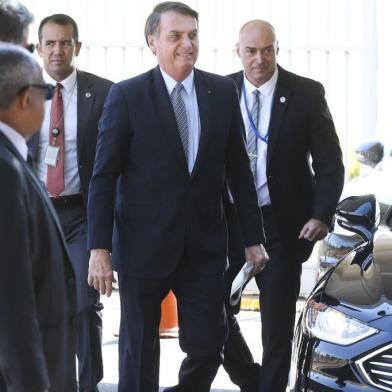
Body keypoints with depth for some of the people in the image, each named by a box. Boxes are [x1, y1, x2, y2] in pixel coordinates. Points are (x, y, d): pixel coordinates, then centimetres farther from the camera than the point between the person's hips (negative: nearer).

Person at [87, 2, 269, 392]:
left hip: (205, 243, 3)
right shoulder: (126, 95, -6)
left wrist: (253, 237, 9)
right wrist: (99, 248, -10)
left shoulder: (223, 92, 4)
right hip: (144, 243, -2)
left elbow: (238, 168, 9)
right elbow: (104, 177, -6)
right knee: (139, 351, 8)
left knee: (207, 346, 2)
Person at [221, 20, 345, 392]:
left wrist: (321, 215, -14)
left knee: (277, 323, 5)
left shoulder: (307, 93, -4)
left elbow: (329, 162, -3)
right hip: (227, 220, 2)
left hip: (282, 223, -2)